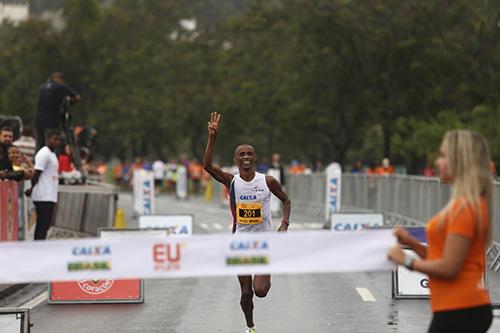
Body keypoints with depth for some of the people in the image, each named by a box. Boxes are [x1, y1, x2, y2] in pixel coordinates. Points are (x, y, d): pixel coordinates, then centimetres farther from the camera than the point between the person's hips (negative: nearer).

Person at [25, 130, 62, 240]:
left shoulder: (52, 155, 19)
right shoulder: (44, 154, -12)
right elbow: (36, 174, -16)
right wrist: (32, 189, -4)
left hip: (50, 197, 9)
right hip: (44, 197, -9)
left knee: (43, 225, 10)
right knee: (43, 225, -11)